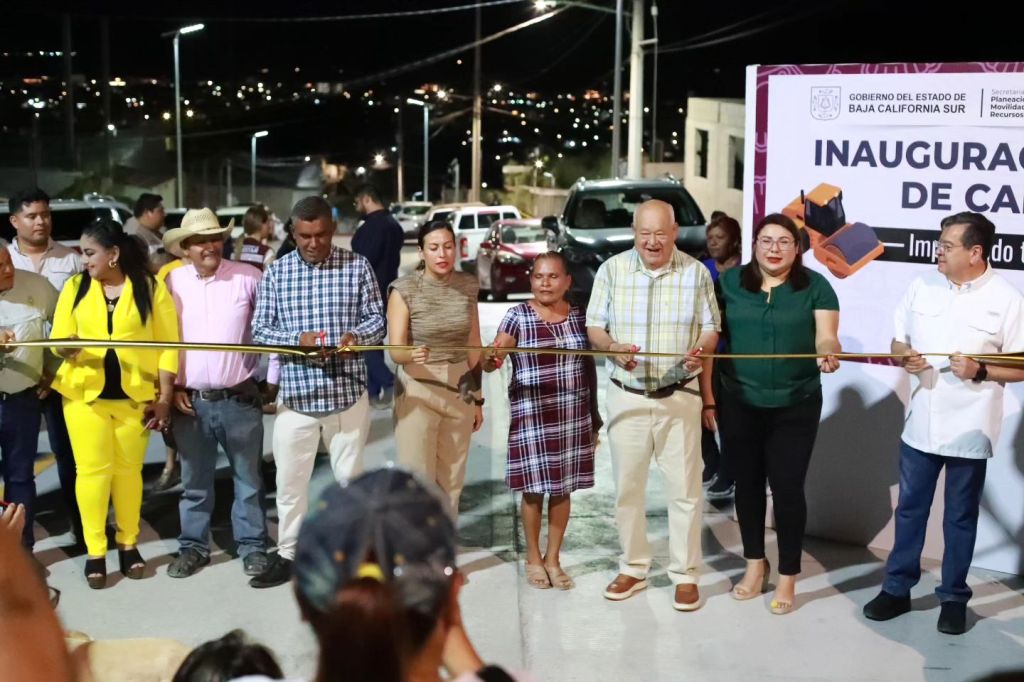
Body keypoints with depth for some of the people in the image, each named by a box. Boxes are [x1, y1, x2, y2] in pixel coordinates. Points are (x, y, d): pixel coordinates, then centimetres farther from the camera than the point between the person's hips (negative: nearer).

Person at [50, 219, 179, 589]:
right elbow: (59, 337, 2)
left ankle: (128, 544, 21)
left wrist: (164, 397, -5)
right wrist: (66, 349, -23)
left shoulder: (150, 287, -2)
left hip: (134, 394, -1)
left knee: (128, 469, 8)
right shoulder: (74, 287, 5)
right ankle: (95, 551, 9)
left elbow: (168, 344, -2)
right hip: (84, 393, 1)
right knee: (92, 469, 0)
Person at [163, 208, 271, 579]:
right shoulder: (171, 282, 1)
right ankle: (193, 546, 27)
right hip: (190, 401, 2)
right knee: (195, 481, 14)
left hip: (240, 398, -2)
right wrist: (170, 387, 2)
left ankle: (252, 546, 21)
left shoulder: (247, 277, -5)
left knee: (248, 479, 9)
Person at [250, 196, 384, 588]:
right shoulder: (275, 273, 2)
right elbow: (260, 330, 0)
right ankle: (287, 555, 22)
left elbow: (377, 319, 2)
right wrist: (298, 339, -19)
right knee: (289, 479, 8)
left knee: (350, 474, 11)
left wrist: (355, 336, -20)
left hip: (347, 391, -1)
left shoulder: (357, 266, 0)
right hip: (295, 393, 1)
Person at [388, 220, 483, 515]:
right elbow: (395, 351, -15)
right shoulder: (404, 289, -12)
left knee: (452, 483, 10)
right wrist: (411, 355, -38)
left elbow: (473, 346, 9)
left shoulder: (467, 286, 2)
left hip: (460, 392, 4)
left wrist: (477, 397, 12)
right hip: (418, 392, -4)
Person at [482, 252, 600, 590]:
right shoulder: (517, 316, -5)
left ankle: (553, 558, 23)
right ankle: (533, 558, 22)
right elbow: (491, 356, -16)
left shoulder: (579, 316, 5)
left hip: (573, 416, 3)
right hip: (532, 416, -3)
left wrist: (595, 414, 13)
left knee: (563, 487, 9)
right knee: (534, 488, 5)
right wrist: (490, 358, -40)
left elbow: (590, 367, 12)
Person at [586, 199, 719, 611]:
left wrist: (701, 350, -18)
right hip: (627, 396, 1)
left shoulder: (696, 272, 0)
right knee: (627, 486, 8)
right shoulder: (612, 270, -1)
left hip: (679, 396, -1)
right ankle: (633, 567, 23)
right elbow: (594, 327, 2)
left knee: (684, 488, 2)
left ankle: (685, 573, 14)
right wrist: (613, 347, -20)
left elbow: (711, 328, 4)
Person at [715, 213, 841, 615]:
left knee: (787, 488, 1)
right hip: (739, 404, 2)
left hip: (796, 406, -2)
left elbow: (826, 336, -10)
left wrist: (828, 355, -33)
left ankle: (788, 577, 16)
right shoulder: (729, 282, 2)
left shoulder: (815, 286, -1)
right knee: (747, 483, 12)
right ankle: (755, 564, 30)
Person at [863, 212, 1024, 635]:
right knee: (909, 510, 14)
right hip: (920, 424, 4)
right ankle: (897, 588, 27)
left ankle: (953, 598, 25)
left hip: (968, 430, -4)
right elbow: (898, 341, 11)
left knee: (960, 517, 10)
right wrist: (904, 357, -11)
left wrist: (980, 370, -22)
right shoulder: (922, 286, 2)